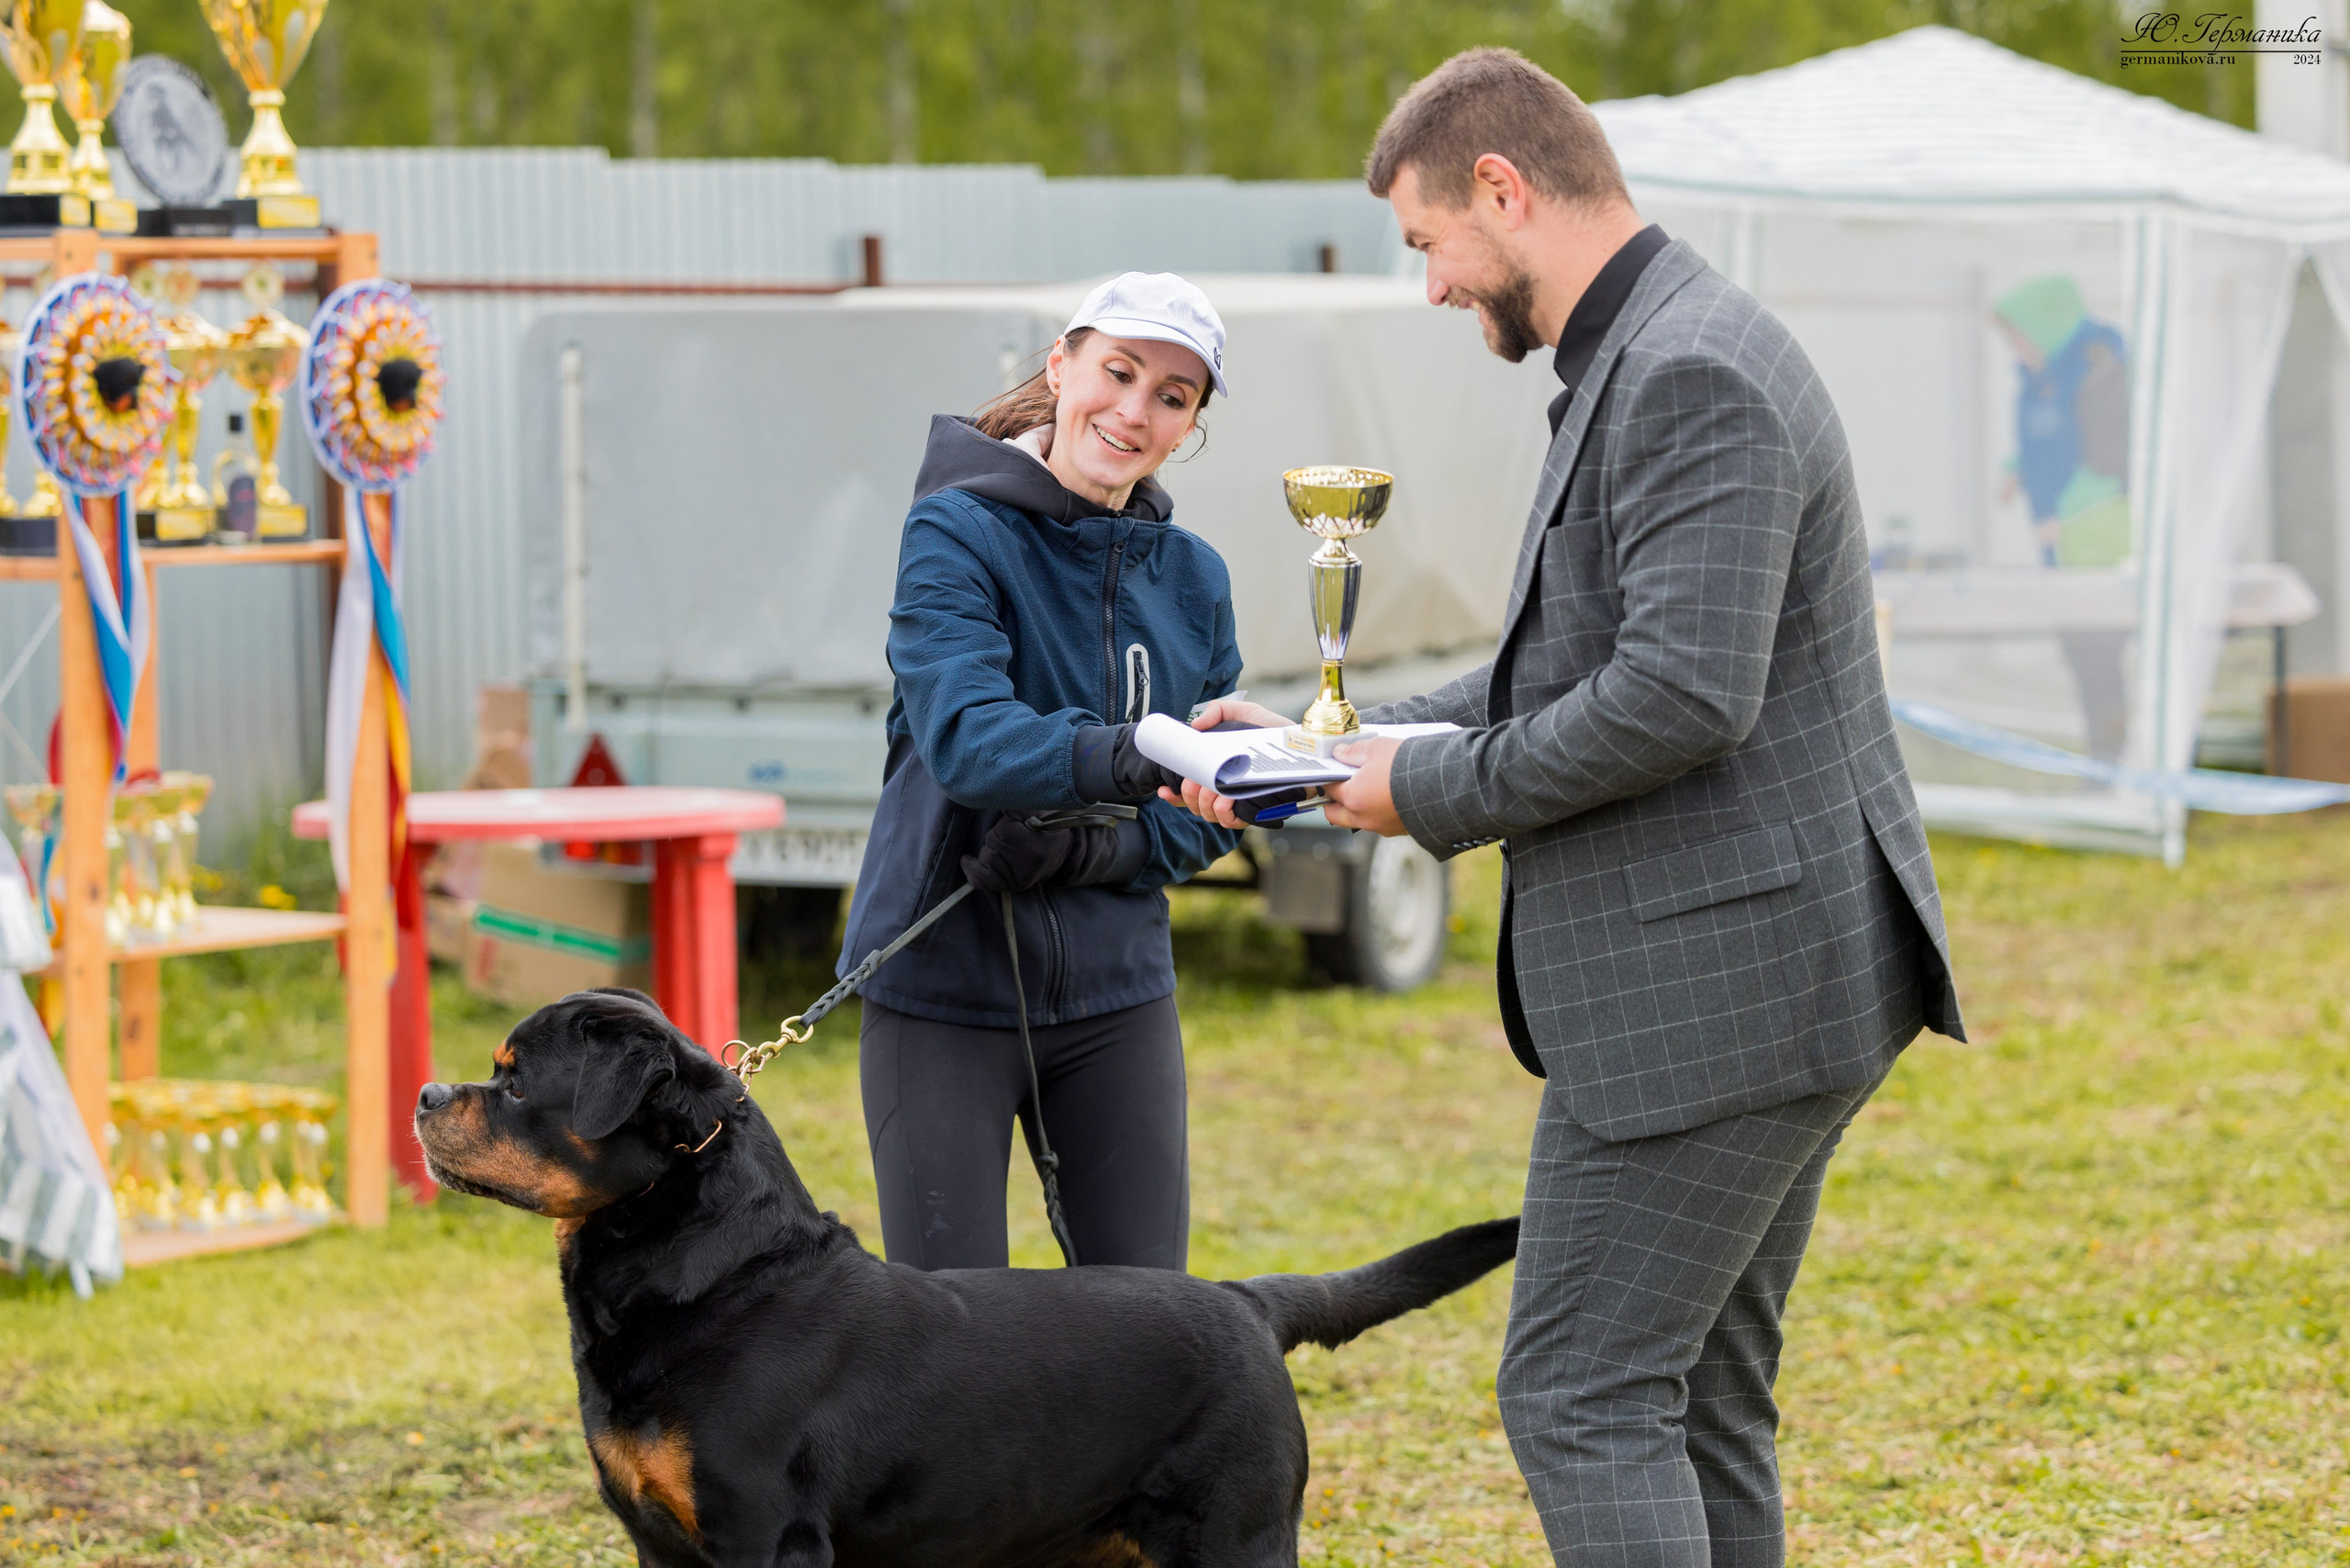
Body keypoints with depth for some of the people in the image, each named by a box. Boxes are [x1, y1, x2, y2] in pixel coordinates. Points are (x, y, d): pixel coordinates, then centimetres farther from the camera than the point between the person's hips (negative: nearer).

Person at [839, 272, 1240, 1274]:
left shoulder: (1193, 579, 7)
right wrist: (1137, 761, -42)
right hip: (947, 988, -4)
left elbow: (1205, 818, 7)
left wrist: (1085, 848, -14)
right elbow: (966, 739, -25)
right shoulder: (958, 534, -8)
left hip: (1115, 995, 4)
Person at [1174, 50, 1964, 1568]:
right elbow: (1571, 661, 24)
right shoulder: (1647, 362, 17)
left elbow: (1682, 691, -26)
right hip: (1772, 984, 11)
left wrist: (1432, 792, -14)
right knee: (1695, 1396, 13)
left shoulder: (1693, 377, -17)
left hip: (1713, 990, -11)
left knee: (1581, 1396, -8)